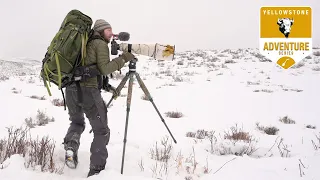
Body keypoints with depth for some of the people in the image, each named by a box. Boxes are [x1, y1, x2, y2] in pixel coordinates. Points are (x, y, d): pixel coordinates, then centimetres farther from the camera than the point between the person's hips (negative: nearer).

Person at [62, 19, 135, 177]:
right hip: (88, 90, -7)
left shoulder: (84, 43, 22)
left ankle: (71, 144, -1)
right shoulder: (100, 44, 1)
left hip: (71, 88, 7)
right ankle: (96, 171, 0)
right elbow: (104, 69, -9)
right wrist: (122, 59, -5)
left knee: (77, 122, 28)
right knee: (101, 131, 3)